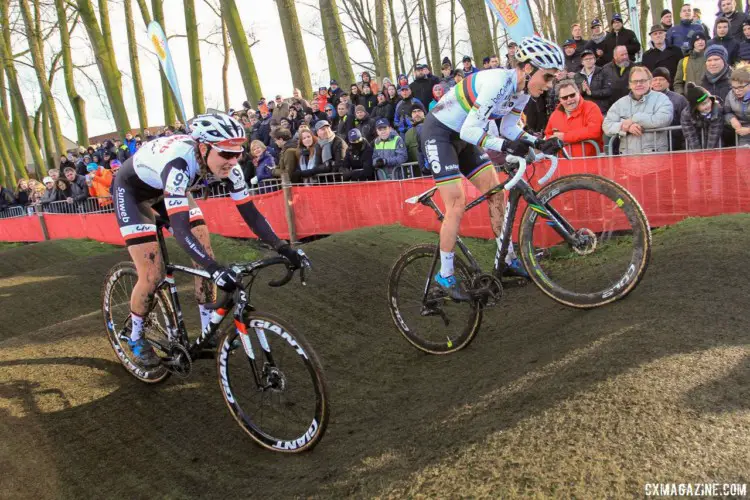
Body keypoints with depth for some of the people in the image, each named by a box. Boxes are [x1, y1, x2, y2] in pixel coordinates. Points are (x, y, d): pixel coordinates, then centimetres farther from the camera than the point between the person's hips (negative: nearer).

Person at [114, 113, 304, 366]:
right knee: (152, 275, -12)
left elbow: (249, 210, -19)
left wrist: (284, 248, -29)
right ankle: (136, 338, 15)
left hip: (164, 189, 6)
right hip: (132, 190, -6)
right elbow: (180, 229, -48)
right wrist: (216, 269, -59)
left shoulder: (224, 162, -24)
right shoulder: (179, 162, -43)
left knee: (204, 252, -5)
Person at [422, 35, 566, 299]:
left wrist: (539, 143, -8)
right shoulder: (498, 82, -30)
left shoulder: (523, 89, -4)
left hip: (461, 136, 8)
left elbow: (508, 129, 6)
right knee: (457, 206, -13)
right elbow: (470, 131, -31)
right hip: (438, 133, -8)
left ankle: (509, 259, 19)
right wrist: (505, 146, -42)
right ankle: (445, 275, 1)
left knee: (496, 194, 5)